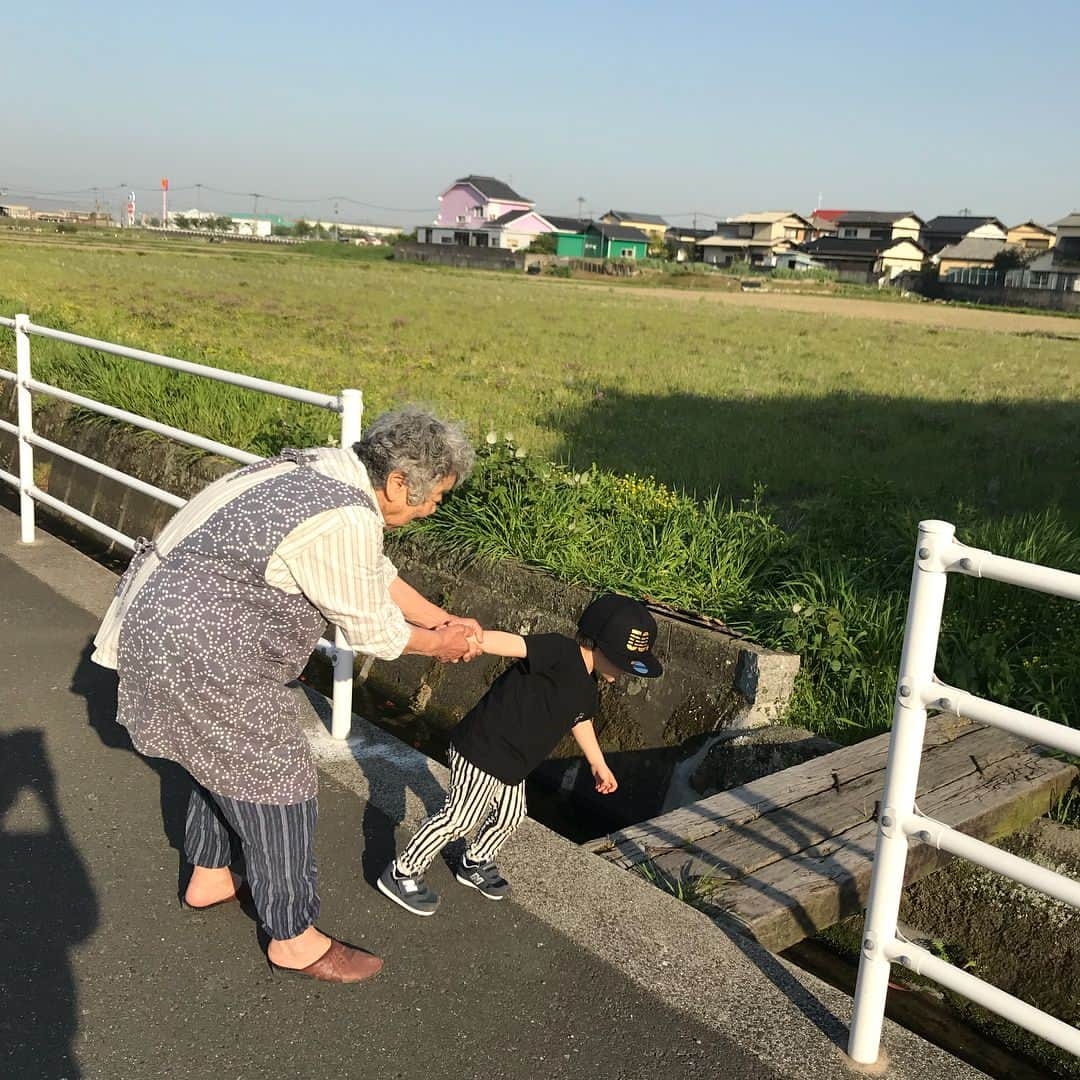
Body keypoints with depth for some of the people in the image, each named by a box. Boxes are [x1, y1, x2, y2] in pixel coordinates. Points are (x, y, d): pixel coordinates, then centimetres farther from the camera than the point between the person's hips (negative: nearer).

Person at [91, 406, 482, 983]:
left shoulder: (327, 471, 3)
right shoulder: (343, 520, -27)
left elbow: (376, 574, 15)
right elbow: (370, 630, -13)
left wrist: (443, 620, 18)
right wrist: (438, 645, 4)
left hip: (167, 614, 10)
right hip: (197, 651, -10)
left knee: (228, 755, 27)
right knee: (275, 782, 2)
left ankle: (208, 877, 47)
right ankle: (293, 939, 19)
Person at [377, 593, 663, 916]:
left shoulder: (588, 691, 5)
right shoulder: (561, 652, -24)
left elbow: (579, 720, 26)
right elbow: (510, 643, -38)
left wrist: (598, 764, 39)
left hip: (512, 764, 10)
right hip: (481, 752, -9)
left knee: (509, 817, 24)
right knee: (460, 818, -3)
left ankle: (475, 864, 51)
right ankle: (402, 874, 16)